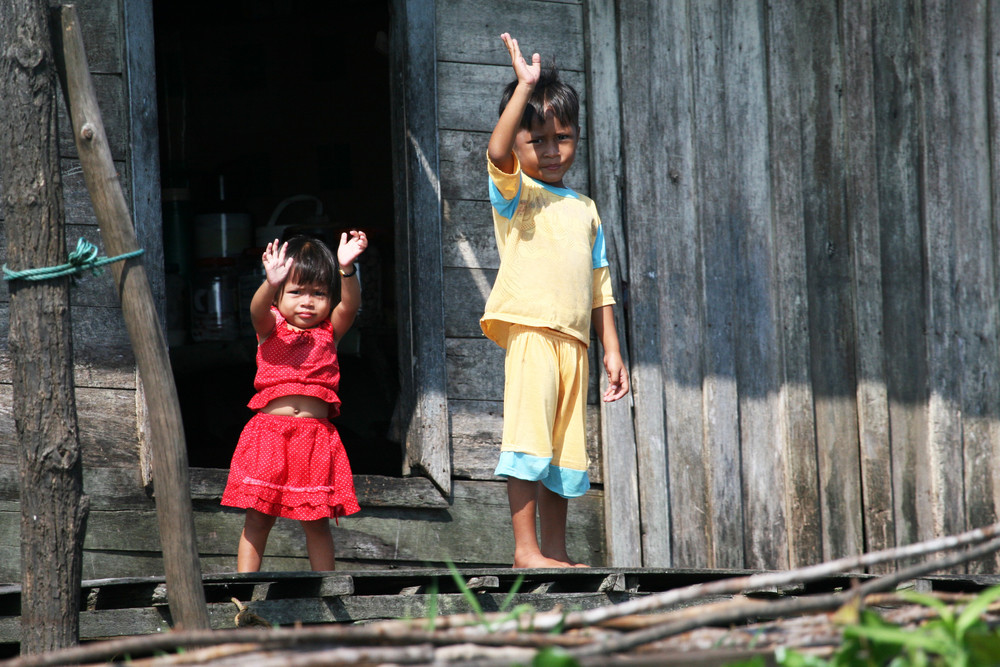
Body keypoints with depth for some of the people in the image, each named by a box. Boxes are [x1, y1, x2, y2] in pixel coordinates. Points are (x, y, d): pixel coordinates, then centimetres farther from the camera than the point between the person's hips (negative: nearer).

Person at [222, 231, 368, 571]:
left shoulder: (329, 332, 11)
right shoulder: (271, 328, 7)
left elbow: (350, 304, -7)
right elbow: (258, 309, -16)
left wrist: (347, 270, -27)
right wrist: (271, 283, -38)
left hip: (316, 433, 1)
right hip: (269, 432, -1)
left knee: (317, 521, 4)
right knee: (258, 517, 0)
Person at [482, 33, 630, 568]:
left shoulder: (584, 210, 20)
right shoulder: (515, 192, 3)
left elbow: (599, 286, 21)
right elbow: (497, 151, -20)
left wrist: (612, 350, 15)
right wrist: (524, 88, -22)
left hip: (574, 338, 6)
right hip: (529, 328, -6)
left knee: (565, 449, 8)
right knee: (530, 438, -13)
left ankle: (557, 552, 13)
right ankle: (526, 550, -13)